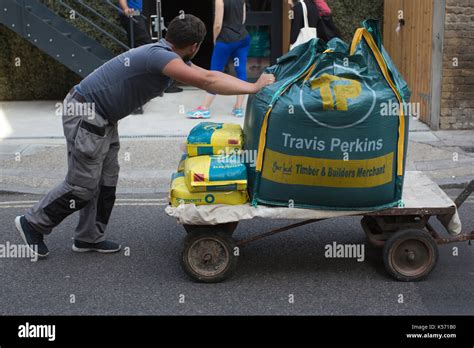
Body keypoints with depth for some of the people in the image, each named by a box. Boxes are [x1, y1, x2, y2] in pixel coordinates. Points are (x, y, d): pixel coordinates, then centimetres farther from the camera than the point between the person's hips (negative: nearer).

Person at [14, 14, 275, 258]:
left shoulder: (167, 55, 7)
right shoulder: (159, 56, -24)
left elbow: (210, 76, 11)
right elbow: (207, 82, -29)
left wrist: (256, 84, 9)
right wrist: (254, 87, -20)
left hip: (101, 118, 10)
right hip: (85, 114, -10)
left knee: (105, 181, 14)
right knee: (82, 185, -1)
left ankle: (89, 237, 24)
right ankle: (32, 223, 17)